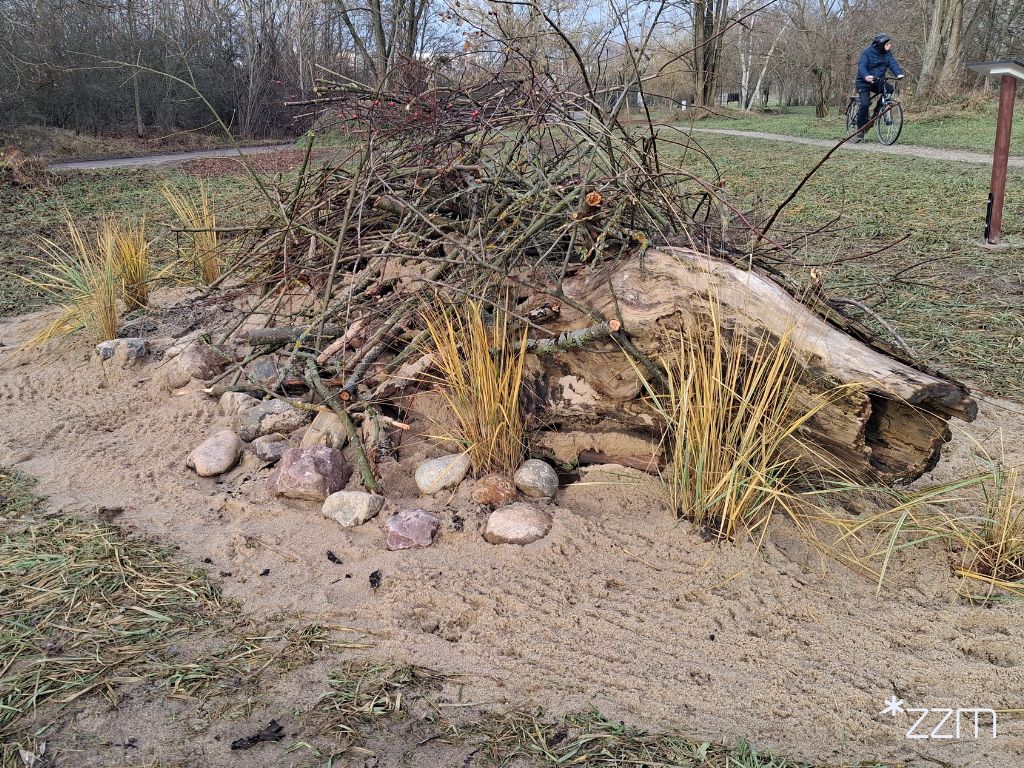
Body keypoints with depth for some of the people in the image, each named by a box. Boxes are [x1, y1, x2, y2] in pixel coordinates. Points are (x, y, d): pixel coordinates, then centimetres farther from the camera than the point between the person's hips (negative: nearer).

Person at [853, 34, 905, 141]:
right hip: (864, 83, -5)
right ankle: (860, 131, -9)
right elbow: (862, 67, -24)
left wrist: (899, 73, -28)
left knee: (889, 89, -21)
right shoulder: (868, 52, -13)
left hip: (878, 82, 5)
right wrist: (866, 76, -45)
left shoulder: (887, 53, 3)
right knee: (865, 104, -20)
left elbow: (893, 63, -7)